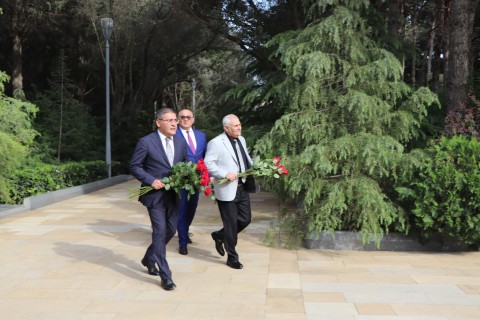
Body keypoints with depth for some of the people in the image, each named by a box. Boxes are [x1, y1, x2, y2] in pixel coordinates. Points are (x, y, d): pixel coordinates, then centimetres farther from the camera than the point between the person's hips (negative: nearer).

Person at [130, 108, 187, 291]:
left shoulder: (181, 143, 7)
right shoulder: (146, 142, -9)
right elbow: (134, 166, -6)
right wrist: (151, 180, -18)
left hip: (173, 195, 6)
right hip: (155, 195, -6)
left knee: (170, 230, 13)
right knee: (160, 232, -8)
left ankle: (149, 258, 37)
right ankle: (165, 276, 1)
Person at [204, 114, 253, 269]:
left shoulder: (241, 140, 12)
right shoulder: (216, 143, -12)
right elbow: (208, 163, -16)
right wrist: (225, 174, -23)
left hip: (242, 188, 8)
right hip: (226, 190, -7)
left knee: (245, 219, 11)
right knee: (231, 224, 2)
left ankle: (219, 236, 35)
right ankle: (232, 258, 18)